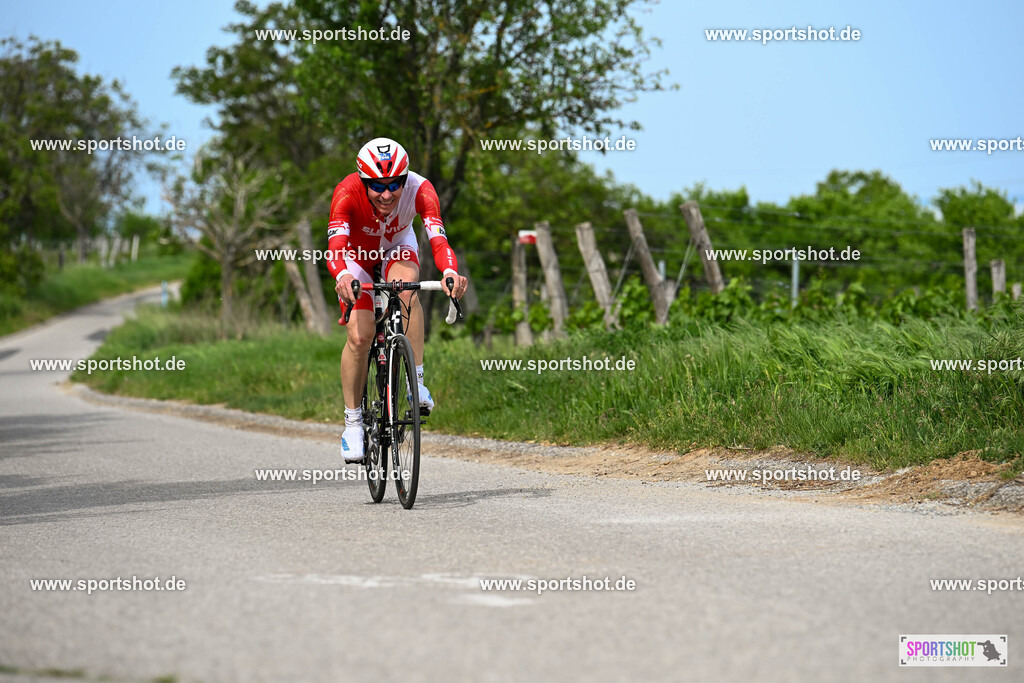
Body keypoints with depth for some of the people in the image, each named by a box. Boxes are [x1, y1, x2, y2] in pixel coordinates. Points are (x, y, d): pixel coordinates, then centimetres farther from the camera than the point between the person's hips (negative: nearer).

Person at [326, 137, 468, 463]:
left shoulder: (419, 189, -34)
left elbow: (438, 239, -45)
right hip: (356, 252, -1)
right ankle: (352, 422, -1)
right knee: (360, 334, -18)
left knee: (405, 287, -35)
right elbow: (335, 244, -48)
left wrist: (450, 272, -66)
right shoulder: (347, 193, -37)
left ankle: (416, 382, -26)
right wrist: (342, 276, -70)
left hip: (397, 247, 1)